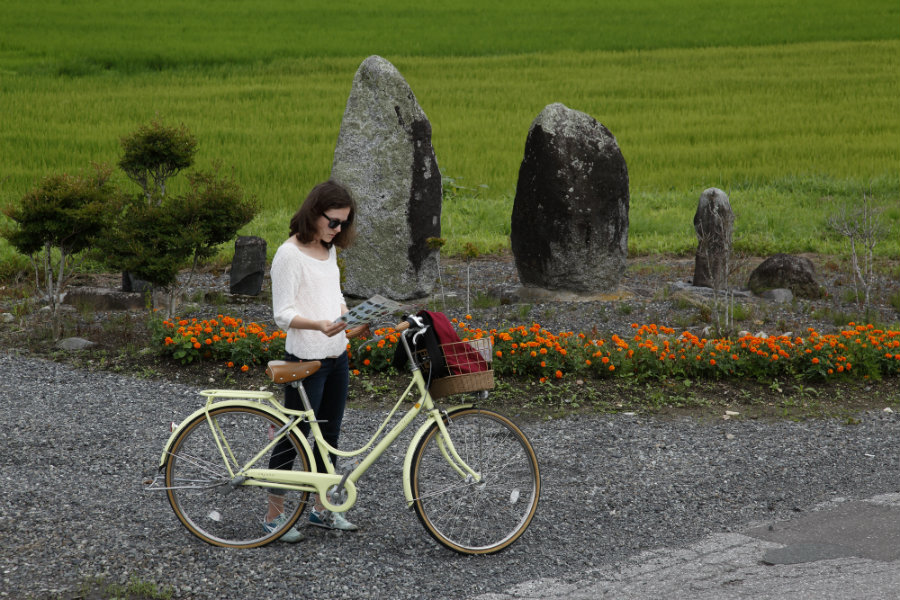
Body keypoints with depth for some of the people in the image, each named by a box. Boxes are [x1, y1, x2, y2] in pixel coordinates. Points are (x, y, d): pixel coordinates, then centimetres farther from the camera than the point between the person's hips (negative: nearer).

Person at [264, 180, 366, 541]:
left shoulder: (329, 249, 10)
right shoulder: (290, 254, -16)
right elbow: (283, 314, -18)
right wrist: (319, 325, -34)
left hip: (337, 357, 8)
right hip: (306, 360, -8)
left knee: (329, 435, 14)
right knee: (293, 437, 0)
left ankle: (321, 508, 26)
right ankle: (274, 514, 11)